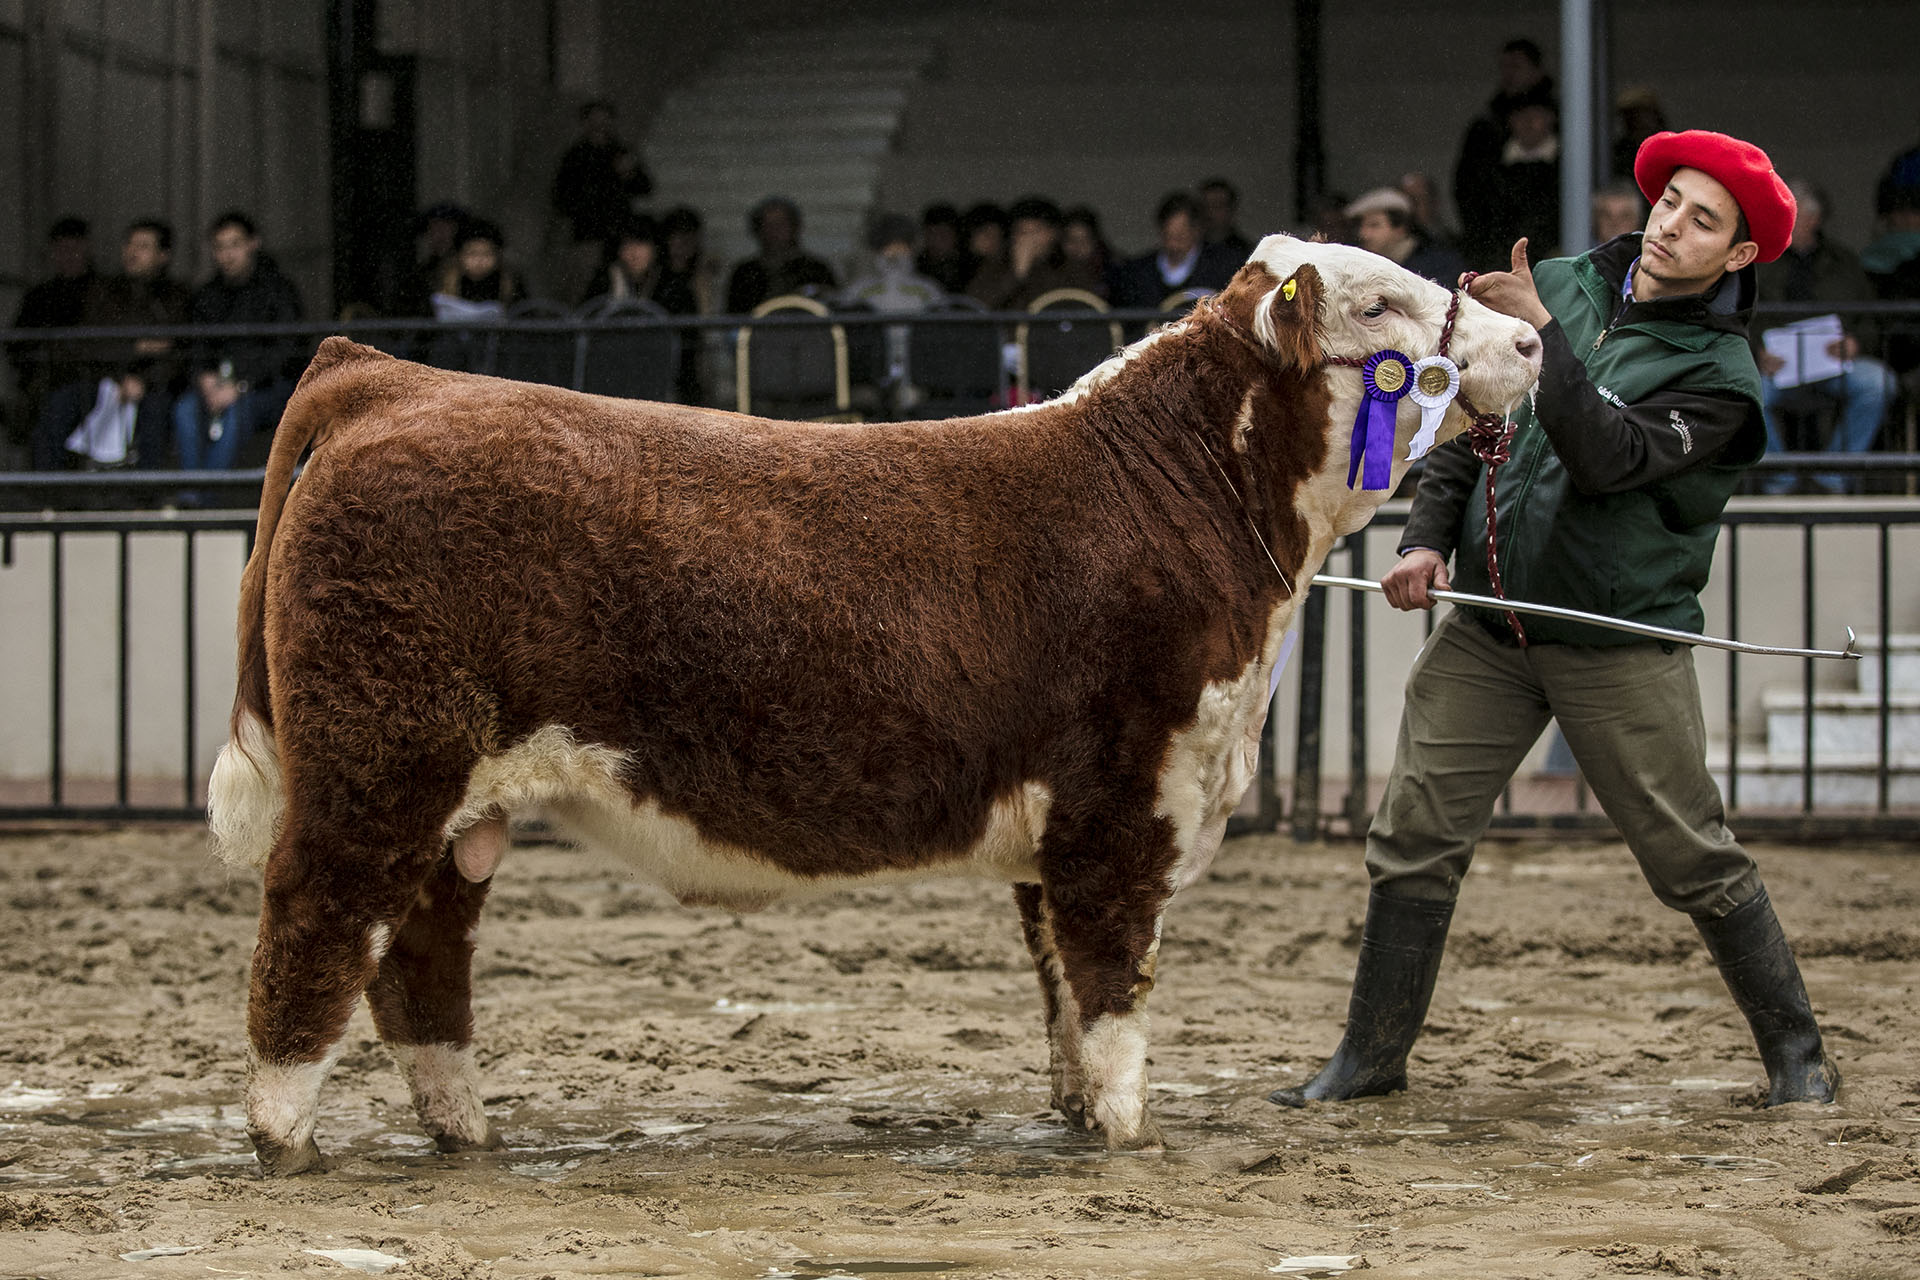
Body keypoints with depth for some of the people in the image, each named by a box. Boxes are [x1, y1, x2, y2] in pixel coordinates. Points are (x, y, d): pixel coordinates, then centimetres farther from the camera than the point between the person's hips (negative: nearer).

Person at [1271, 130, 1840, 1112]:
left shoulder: (1719, 374, -9)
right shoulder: (1561, 287, 6)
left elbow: (1608, 457, -25)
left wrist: (1539, 334, -30)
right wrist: (1428, 536, 2)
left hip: (1619, 649, -4)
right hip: (1484, 624, 4)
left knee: (1694, 860, 0)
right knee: (1413, 839, 0)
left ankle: (1795, 1050, 16)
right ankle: (1371, 1054, 10)